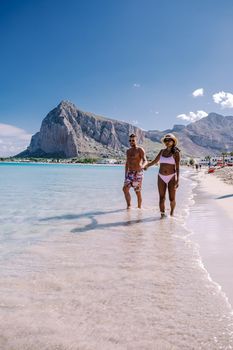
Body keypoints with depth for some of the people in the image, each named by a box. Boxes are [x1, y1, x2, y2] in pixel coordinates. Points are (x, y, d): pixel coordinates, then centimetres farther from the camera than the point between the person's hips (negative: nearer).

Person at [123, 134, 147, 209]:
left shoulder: (140, 150, -5)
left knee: (138, 192, 0)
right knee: (125, 188, -11)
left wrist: (142, 166, -41)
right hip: (130, 173, 6)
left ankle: (139, 207, 13)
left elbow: (145, 160, -18)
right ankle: (129, 205, -3)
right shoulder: (128, 151, 15)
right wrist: (126, 174, 20)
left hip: (138, 173, -6)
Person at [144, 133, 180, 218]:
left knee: (172, 199, 1)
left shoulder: (176, 153, -4)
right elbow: (154, 161, 12)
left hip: (172, 177, -3)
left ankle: (172, 212, 29)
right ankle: (162, 215, 10)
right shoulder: (162, 151, 9)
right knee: (162, 198, 0)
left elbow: (177, 168, -7)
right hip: (161, 178, 3)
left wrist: (177, 180, -14)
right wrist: (147, 165, -6)